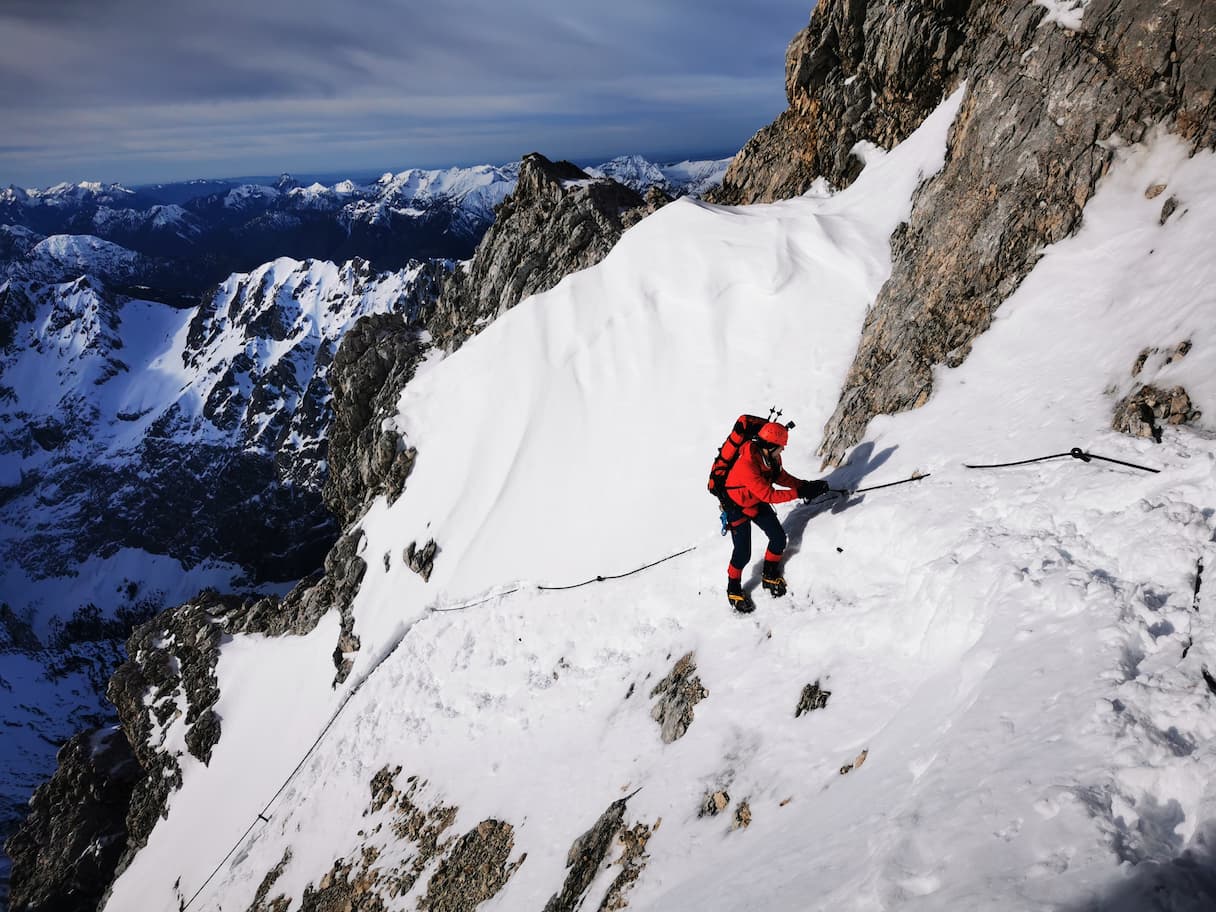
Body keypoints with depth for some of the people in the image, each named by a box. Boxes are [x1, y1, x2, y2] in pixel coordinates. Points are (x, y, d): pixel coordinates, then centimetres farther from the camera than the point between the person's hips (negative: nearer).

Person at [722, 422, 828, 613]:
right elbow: (769, 495, -36)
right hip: (737, 506, -7)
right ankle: (733, 589, 18)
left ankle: (769, 575, 25)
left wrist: (806, 485, -12)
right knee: (743, 553, -8)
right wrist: (800, 493, -36)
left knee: (779, 538, 0)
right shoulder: (747, 465, -39)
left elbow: (780, 476, 2)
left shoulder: (771, 456, -15)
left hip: (758, 502, 7)